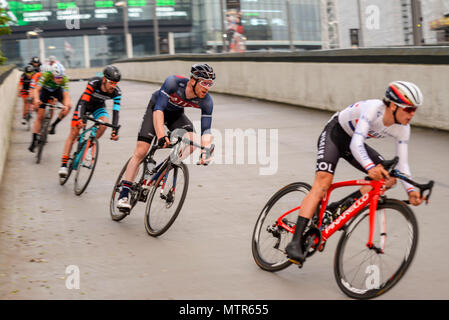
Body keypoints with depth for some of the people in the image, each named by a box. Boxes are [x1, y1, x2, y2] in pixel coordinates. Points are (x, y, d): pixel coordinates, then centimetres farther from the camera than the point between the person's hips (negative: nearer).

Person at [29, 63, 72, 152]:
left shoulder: (64, 79, -32)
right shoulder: (46, 75, -36)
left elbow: (66, 95, -36)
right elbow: (36, 89, -37)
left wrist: (66, 105, -55)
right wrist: (36, 99, -57)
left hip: (57, 91, 1)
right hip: (45, 90, -1)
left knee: (69, 106, -25)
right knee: (40, 116, -6)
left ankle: (54, 125, -7)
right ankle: (34, 140, 3)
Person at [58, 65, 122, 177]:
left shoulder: (116, 92, -26)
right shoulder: (93, 83, -35)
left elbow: (116, 112, -28)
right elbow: (83, 101, -38)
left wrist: (115, 130, -39)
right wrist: (80, 119, -52)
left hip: (98, 106, 2)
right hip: (85, 104, -2)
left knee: (104, 123, -28)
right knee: (73, 133, -7)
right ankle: (64, 165, -2)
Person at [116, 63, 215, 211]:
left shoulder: (206, 101, -25)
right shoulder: (174, 82, -36)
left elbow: (206, 130, -24)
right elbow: (158, 109, -41)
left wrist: (205, 151, -41)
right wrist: (161, 135, -53)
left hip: (176, 114, 3)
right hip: (157, 109, -3)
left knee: (192, 140, -25)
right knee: (140, 152, -13)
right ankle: (123, 195, -9)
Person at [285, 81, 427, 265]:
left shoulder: (402, 129, -16)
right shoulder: (373, 108, -34)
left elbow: (402, 164, -12)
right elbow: (356, 144, -44)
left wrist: (411, 190, -28)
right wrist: (370, 167, -61)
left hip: (353, 142, 7)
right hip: (334, 134, -7)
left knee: (389, 177, -11)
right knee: (323, 183, -24)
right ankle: (295, 242, -28)